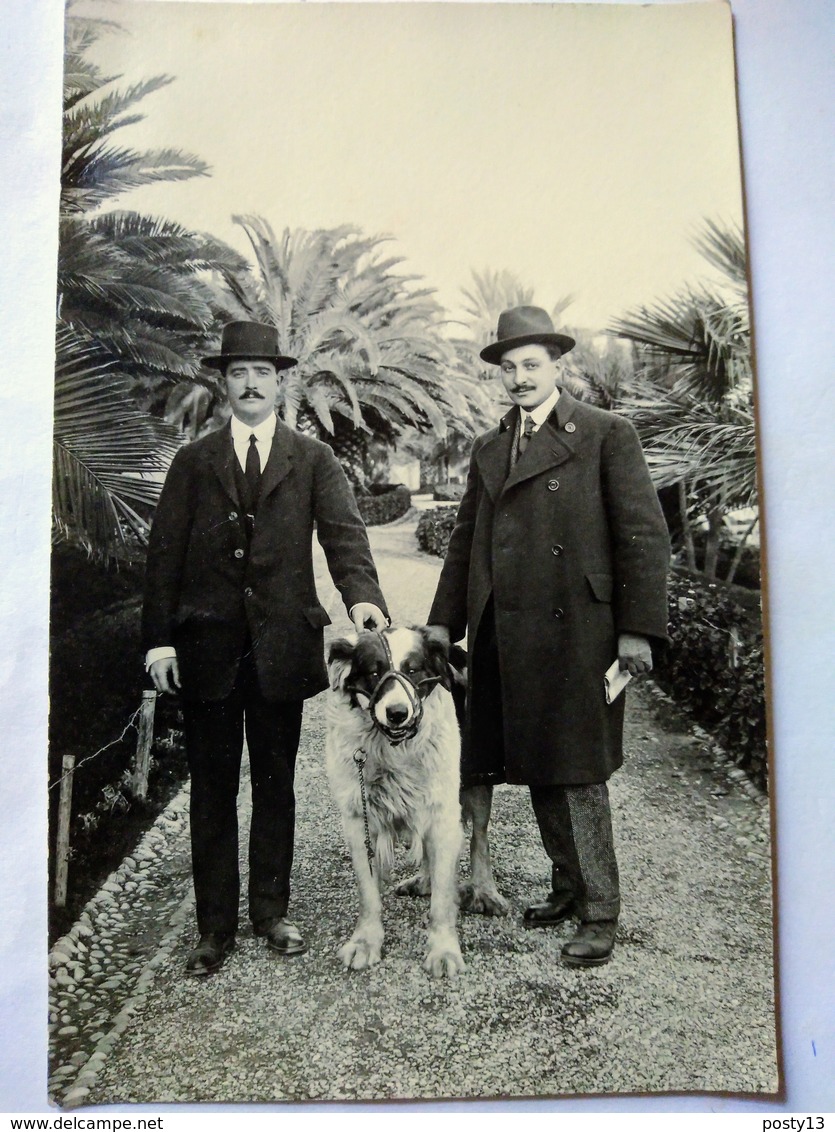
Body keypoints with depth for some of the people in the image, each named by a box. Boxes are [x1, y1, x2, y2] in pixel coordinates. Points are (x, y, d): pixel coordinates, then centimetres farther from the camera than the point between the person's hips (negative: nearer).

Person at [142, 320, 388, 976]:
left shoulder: (313, 460, 7)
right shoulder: (194, 462, 9)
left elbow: (344, 532, -7)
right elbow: (165, 553, 5)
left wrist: (362, 594, -27)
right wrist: (160, 638, -4)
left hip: (282, 645, 0)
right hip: (207, 646, 0)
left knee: (276, 784, 12)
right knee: (212, 790, 8)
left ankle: (271, 911, 28)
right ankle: (216, 927, 21)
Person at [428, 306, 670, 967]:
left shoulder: (607, 435, 0)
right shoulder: (488, 450, 17)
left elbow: (645, 535, -4)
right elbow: (465, 542, 18)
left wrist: (638, 628, -10)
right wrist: (443, 626, 13)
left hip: (576, 635, -5)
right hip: (505, 641, 6)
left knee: (577, 774, 0)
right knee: (537, 773, 13)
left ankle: (600, 914, 15)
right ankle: (568, 890, 29)